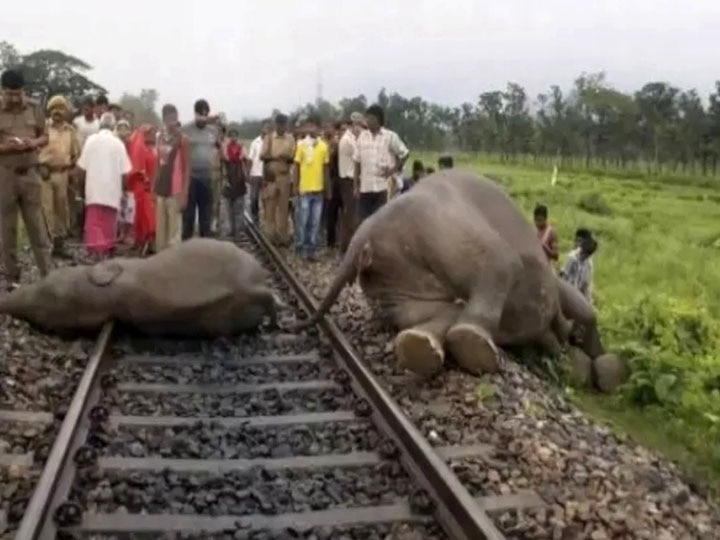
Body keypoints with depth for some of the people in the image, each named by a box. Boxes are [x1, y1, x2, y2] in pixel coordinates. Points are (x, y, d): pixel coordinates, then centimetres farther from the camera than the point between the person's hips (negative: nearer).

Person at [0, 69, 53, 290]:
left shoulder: (35, 109, 3)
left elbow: (45, 136, 11)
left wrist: (34, 143, -10)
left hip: (30, 173, 2)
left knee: (37, 226, 5)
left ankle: (48, 274, 7)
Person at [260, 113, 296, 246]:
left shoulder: (290, 139, 6)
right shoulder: (268, 138, 3)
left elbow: (294, 157, 6)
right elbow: (262, 155, -3)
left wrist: (288, 158, -17)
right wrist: (274, 157, -20)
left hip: (285, 175, 1)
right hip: (270, 175, -1)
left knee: (283, 206, 4)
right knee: (270, 205, -2)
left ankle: (282, 235, 8)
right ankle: (270, 234, 2)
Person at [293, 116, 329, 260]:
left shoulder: (324, 146, 3)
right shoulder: (301, 145, -2)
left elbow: (326, 168, 9)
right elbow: (297, 166, 1)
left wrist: (327, 187, 10)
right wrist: (295, 186, -3)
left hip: (318, 188, 2)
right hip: (304, 188, -2)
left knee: (315, 221, 5)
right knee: (303, 219, 1)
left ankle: (312, 247, 12)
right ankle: (301, 246, 12)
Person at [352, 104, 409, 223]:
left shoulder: (390, 136, -2)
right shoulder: (362, 136, 8)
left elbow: (404, 154, 5)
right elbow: (357, 162, 9)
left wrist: (394, 169, -6)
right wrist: (356, 185, 5)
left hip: (384, 185, -3)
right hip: (365, 186, 3)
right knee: (365, 221, 5)